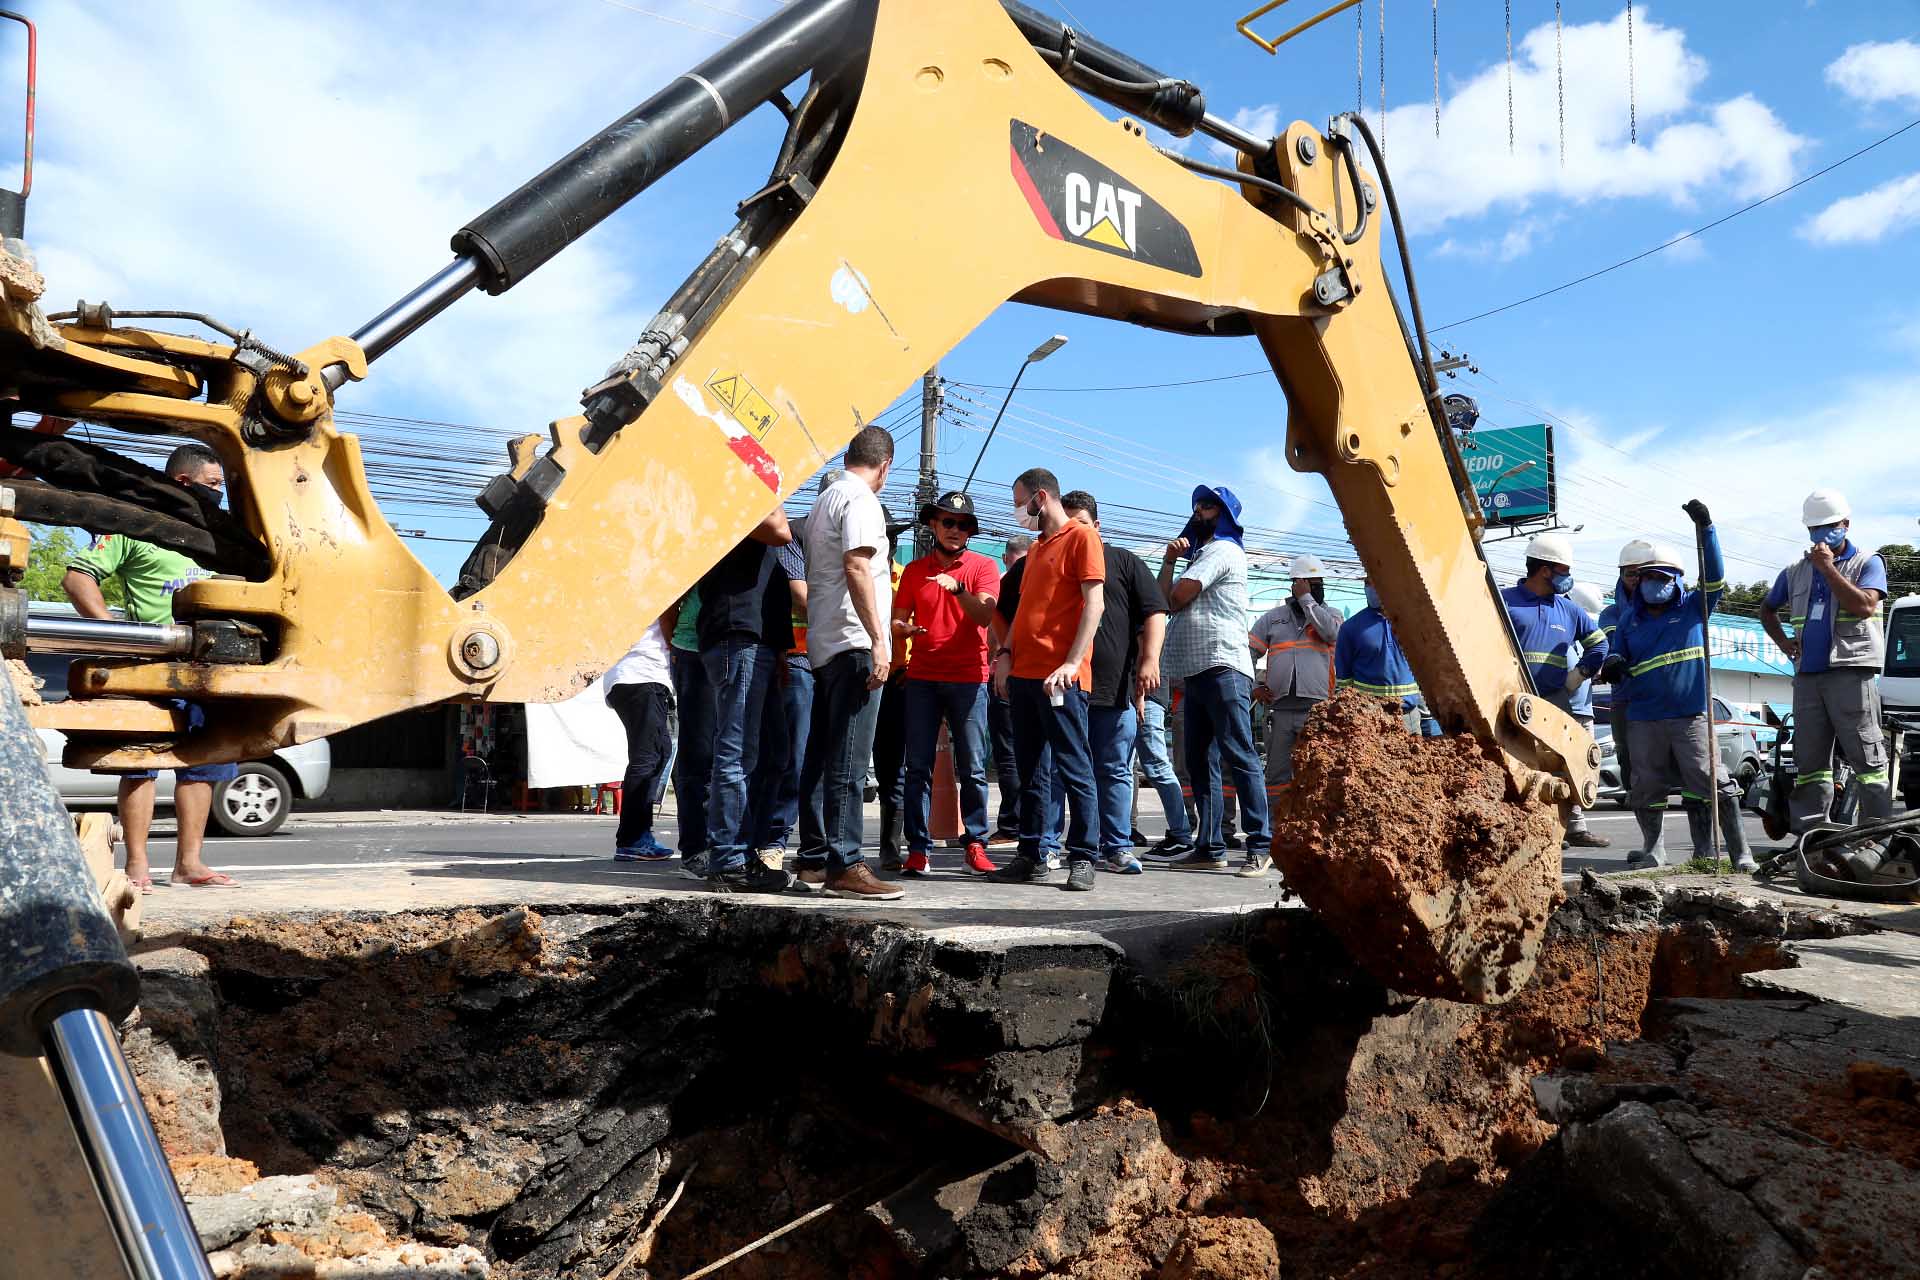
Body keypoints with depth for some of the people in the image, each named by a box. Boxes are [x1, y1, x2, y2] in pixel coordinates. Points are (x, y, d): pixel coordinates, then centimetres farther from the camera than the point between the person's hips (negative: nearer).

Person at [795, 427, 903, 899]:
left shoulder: (823, 500, 21)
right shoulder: (861, 499, -7)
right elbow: (856, 568, -19)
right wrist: (877, 639, -21)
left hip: (823, 646, 10)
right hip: (853, 643, -9)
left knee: (820, 756, 11)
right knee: (848, 762, -10)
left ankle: (813, 859, 16)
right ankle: (844, 865, -10)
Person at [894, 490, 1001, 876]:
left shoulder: (983, 567, 6)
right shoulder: (914, 571, 14)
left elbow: (984, 615, -9)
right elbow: (898, 620, 11)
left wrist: (957, 588, -24)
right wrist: (902, 629, -12)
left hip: (968, 678, -2)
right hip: (921, 678, 2)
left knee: (972, 768, -2)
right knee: (918, 766, -1)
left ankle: (975, 844, 5)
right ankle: (918, 848, 3)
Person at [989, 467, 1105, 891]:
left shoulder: (1081, 537, -2)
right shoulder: (1036, 549, 23)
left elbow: (1094, 604, -11)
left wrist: (1072, 662, -20)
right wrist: (1006, 654, 8)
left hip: (1061, 677, -8)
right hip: (1024, 675, 8)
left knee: (1074, 768, -4)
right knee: (1029, 771, 10)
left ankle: (1081, 858, 1)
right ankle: (1030, 856, 16)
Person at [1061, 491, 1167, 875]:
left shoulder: (1125, 562, 11)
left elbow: (1154, 614, 4)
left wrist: (1150, 660, -9)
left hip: (1115, 688, -1)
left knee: (1115, 771, 4)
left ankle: (1117, 847, 10)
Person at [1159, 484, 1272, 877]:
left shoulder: (1223, 550, -1)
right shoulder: (1202, 554, 29)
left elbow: (1177, 598, -9)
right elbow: (1164, 599, 19)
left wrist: (1173, 598, 14)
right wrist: (1169, 560, 7)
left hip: (1223, 668, -10)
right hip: (1196, 671, 10)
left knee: (1239, 756, -12)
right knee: (1200, 763, 8)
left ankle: (1259, 847, -13)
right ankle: (1210, 847, 11)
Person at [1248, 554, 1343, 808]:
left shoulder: (1330, 613, 14)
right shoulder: (1273, 617, 17)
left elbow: (1331, 632, -10)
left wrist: (1306, 599, -3)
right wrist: (1254, 687, 4)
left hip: (1317, 708, -1)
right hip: (1280, 708, 2)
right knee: (1278, 774, 4)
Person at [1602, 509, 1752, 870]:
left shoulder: (1694, 608, 6)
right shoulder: (1628, 618, 12)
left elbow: (1714, 575, -7)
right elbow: (1619, 657, 16)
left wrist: (1706, 527, -16)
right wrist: (1613, 664, -10)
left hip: (1691, 715, -3)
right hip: (1644, 718, 3)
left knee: (1713, 784, -6)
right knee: (1647, 788, 7)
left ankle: (1739, 852, 0)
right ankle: (1654, 851, 21)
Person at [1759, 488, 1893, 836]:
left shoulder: (1867, 563, 3)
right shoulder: (1796, 571, 17)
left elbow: (1865, 605, -15)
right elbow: (1767, 609, 30)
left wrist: (1828, 568, -13)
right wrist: (1783, 642, 14)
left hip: (1851, 673, -5)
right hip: (1807, 675, 5)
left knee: (1867, 757, -7)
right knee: (1809, 761, 7)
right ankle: (1807, 838, 11)